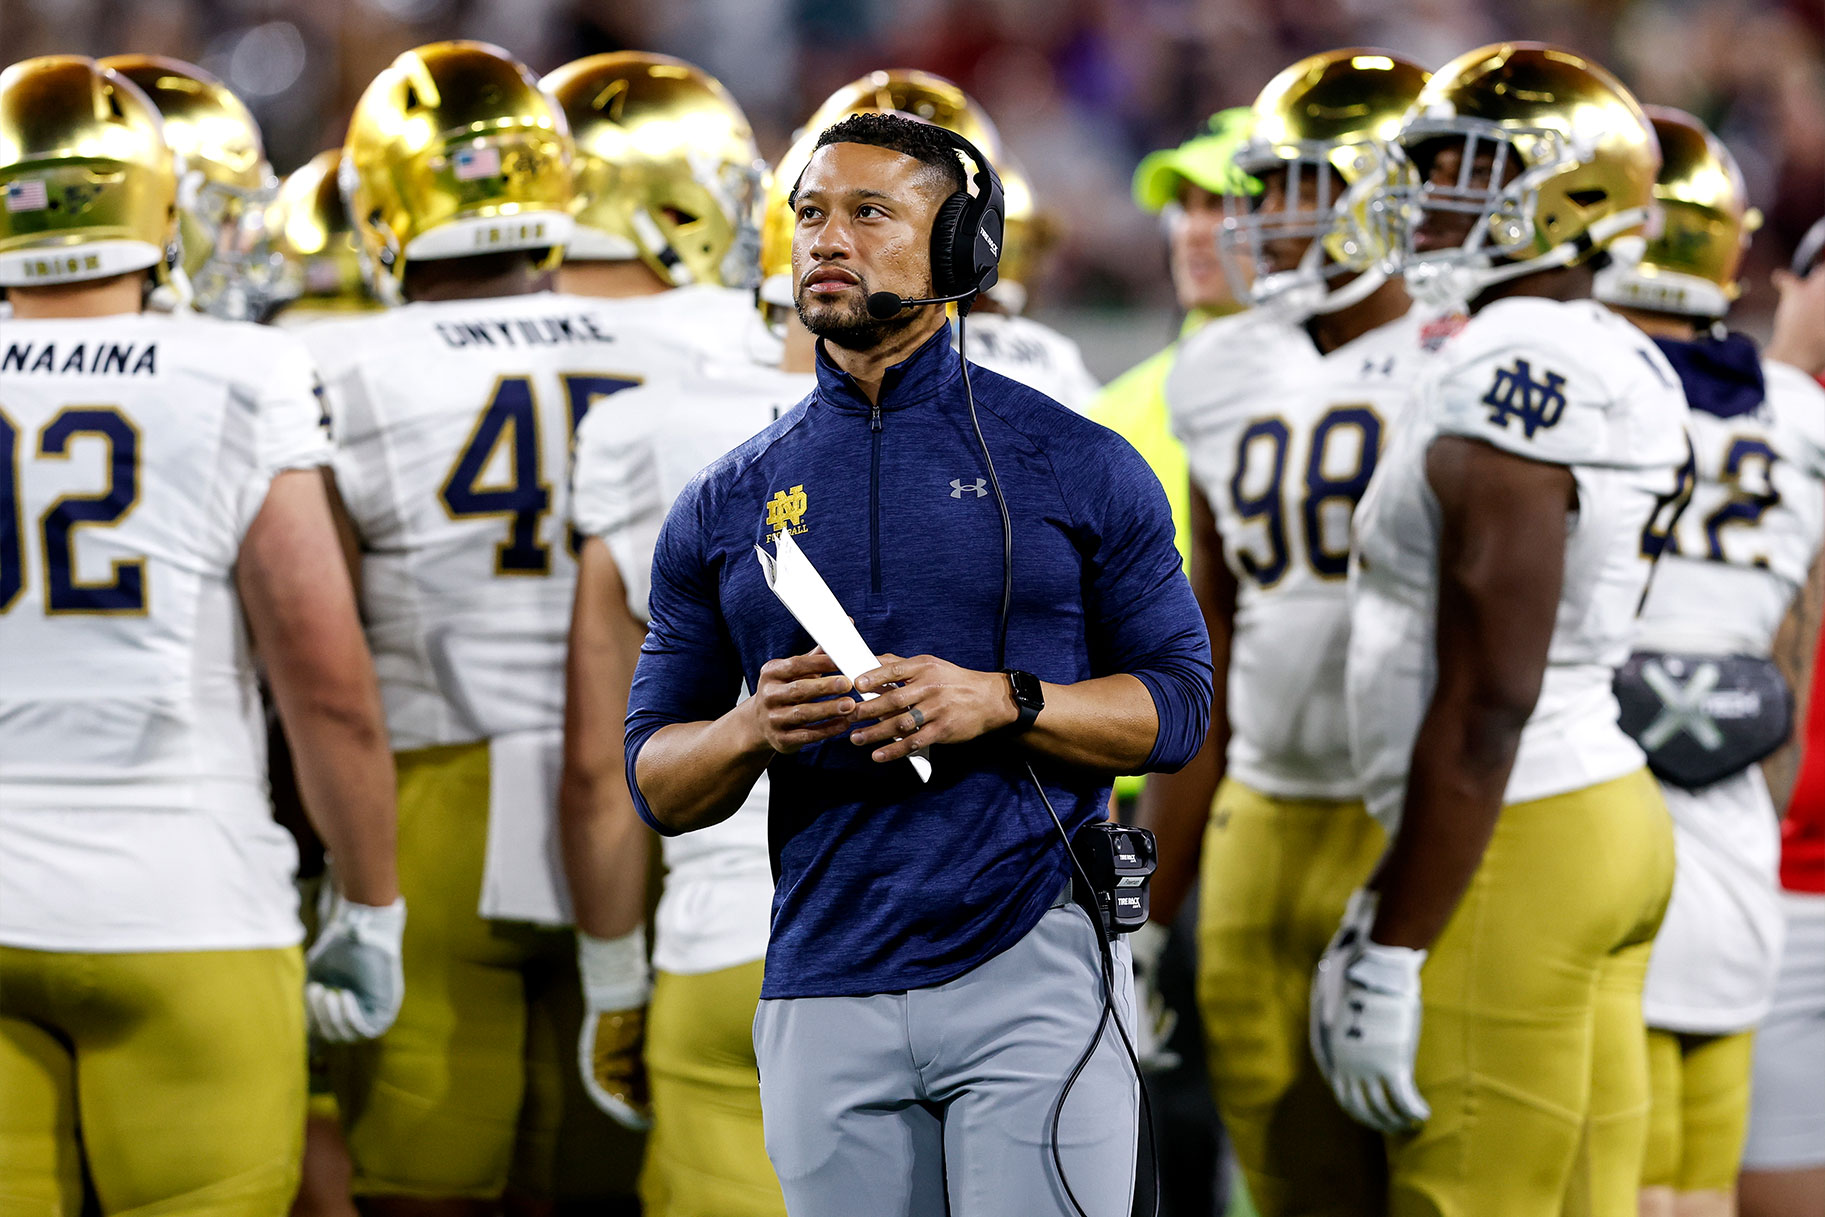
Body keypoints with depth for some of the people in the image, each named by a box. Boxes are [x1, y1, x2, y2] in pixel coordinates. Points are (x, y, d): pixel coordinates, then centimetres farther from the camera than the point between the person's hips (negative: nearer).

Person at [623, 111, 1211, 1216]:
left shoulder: (1077, 465, 4)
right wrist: (755, 728, -11)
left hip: (1036, 970, -2)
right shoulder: (726, 506, 10)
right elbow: (656, 782, 11)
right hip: (824, 990, 3)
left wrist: (1001, 703, -14)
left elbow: (1178, 704, 3)